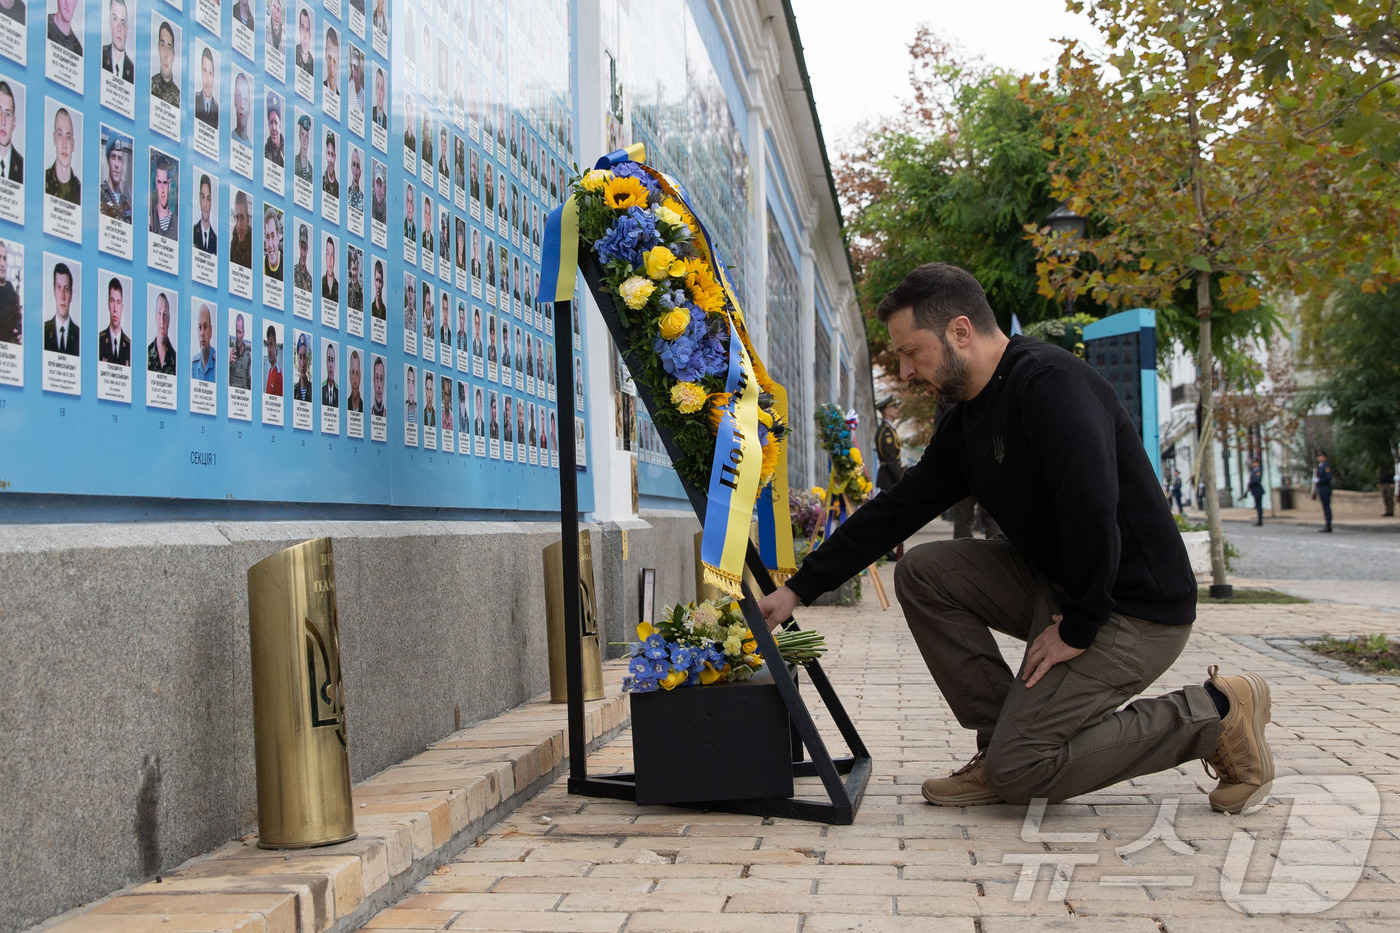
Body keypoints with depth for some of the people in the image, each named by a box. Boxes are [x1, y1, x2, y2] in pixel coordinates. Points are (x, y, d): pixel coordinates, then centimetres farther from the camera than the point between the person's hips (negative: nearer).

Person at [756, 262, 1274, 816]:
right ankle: (1003, 741, 4)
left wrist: (1077, 629, -21)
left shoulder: (1050, 382, -21)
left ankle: (1215, 714, -1)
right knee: (921, 571, 1)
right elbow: (895, 511, 12)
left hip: (1135, 609, -9)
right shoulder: (969, 417, 9)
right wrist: (799, 589, 8)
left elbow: (1091, 510, -31)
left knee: (1020, 769, -12)